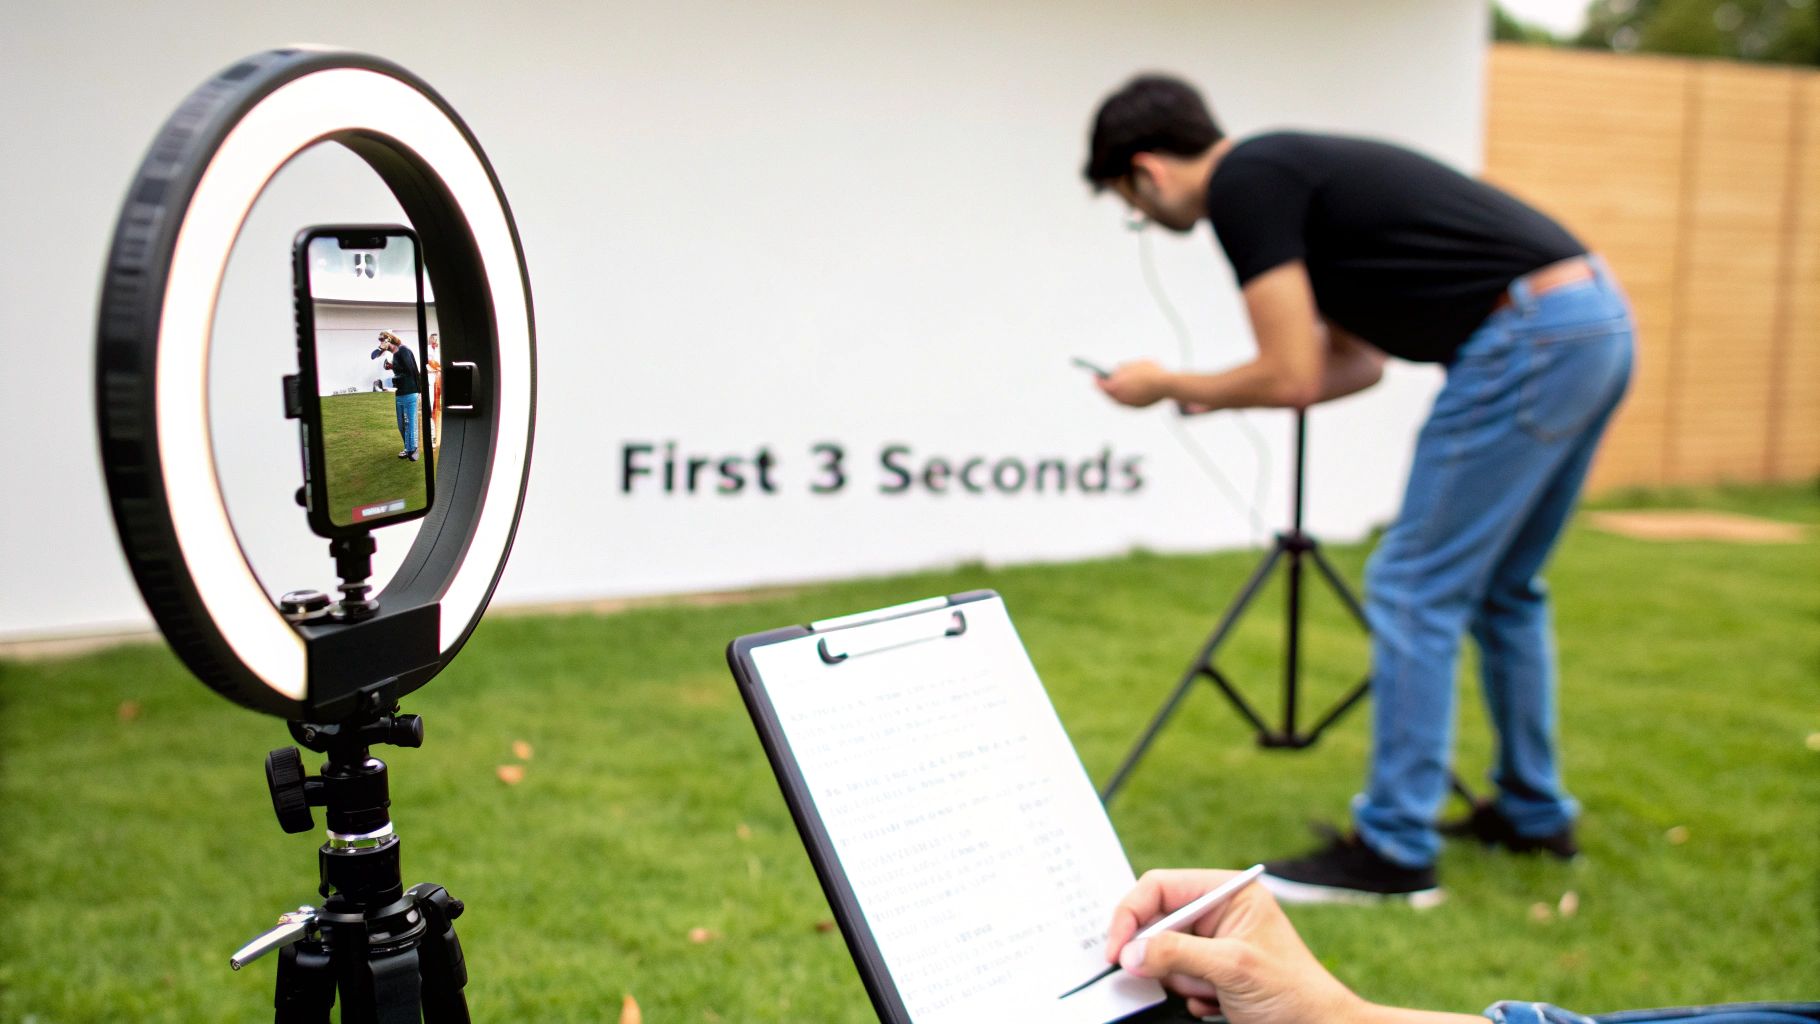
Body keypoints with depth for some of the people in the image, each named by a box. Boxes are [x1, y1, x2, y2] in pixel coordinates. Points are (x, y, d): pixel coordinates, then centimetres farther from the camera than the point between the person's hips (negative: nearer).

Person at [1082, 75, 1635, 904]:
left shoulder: (1244, 184, -8)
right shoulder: (1293, 169, 21)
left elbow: (1292, 379, -11)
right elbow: (1359, 362, 26)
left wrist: (1168, 387, 5)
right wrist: (1208, 396, 27)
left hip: (1531, 339, -10)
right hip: (1597, 321, 10)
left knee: (1414, 592, -2)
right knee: (1501, 587, 21)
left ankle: (1395, 852, 6)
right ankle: (1533, 813, 33)